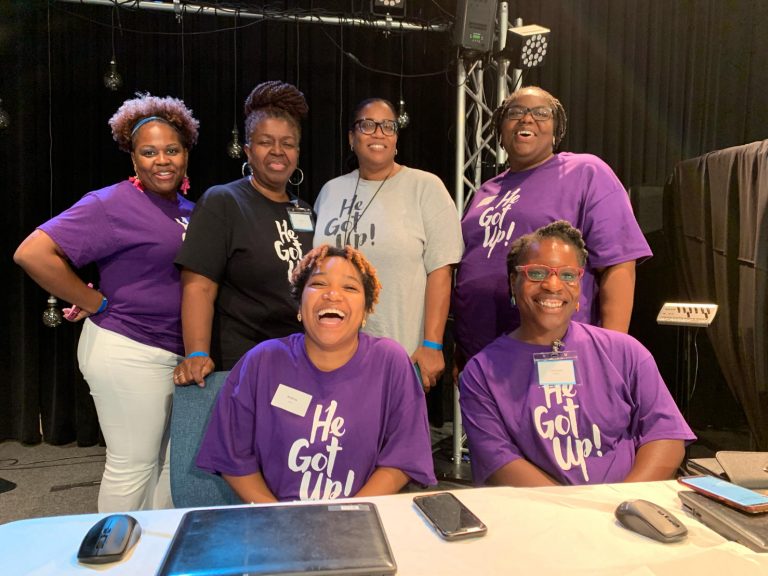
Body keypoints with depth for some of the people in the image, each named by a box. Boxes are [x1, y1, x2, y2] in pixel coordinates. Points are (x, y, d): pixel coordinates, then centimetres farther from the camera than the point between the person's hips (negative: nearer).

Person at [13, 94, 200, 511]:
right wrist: (97, 304, -13)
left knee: (171, 460, 19)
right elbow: (32, 253, -19)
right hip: (128, 352, -7)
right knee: (133, 464, 6)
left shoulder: (187, 209, 9)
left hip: (175, 353, 8)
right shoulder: (114, 204, -12)